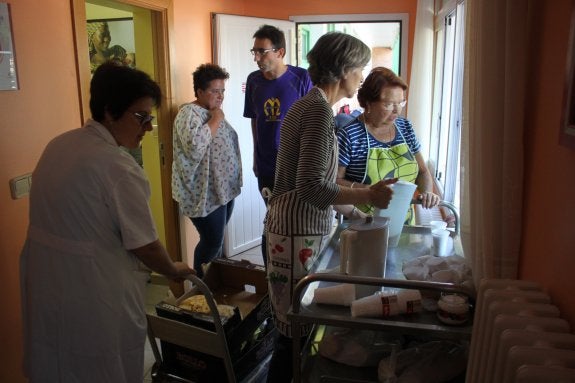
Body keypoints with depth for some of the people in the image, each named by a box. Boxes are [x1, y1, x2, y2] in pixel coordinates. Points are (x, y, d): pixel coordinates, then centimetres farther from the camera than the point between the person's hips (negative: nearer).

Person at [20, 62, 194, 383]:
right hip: (95, 297, -8)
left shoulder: (59, 145, 2)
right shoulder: (117, 166, -24)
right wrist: (174, 271, 1)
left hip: (44, 284, 8)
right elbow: (145, 246, -19)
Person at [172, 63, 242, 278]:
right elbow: (195, 145, -34)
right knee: (212, 242, -2)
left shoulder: (213, 111, 13)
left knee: (216, 240, 18)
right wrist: (215, 120, -23)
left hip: (224, 189, 9)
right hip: (205, 194, -9)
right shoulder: (189, 113, -16)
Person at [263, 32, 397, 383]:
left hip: (303, 226, 10)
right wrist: (368, 195, -16)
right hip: (299, 233, -10)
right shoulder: (319, 109, -16)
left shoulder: (310, 104, 14)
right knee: (297, 331, 1)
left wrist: (349, 206, 18)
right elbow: (311, 187, -21)